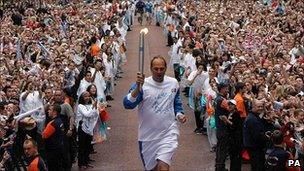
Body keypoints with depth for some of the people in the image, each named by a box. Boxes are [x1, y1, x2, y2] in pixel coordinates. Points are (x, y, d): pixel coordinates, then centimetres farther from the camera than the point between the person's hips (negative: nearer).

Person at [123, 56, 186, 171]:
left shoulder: (173, 83, 1)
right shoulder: (142, 85, -10)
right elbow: (128, 105, -24)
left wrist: (179, 114, -2)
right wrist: (138, 87, -38)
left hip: (168, 133, 0)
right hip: (148, 135, 0)